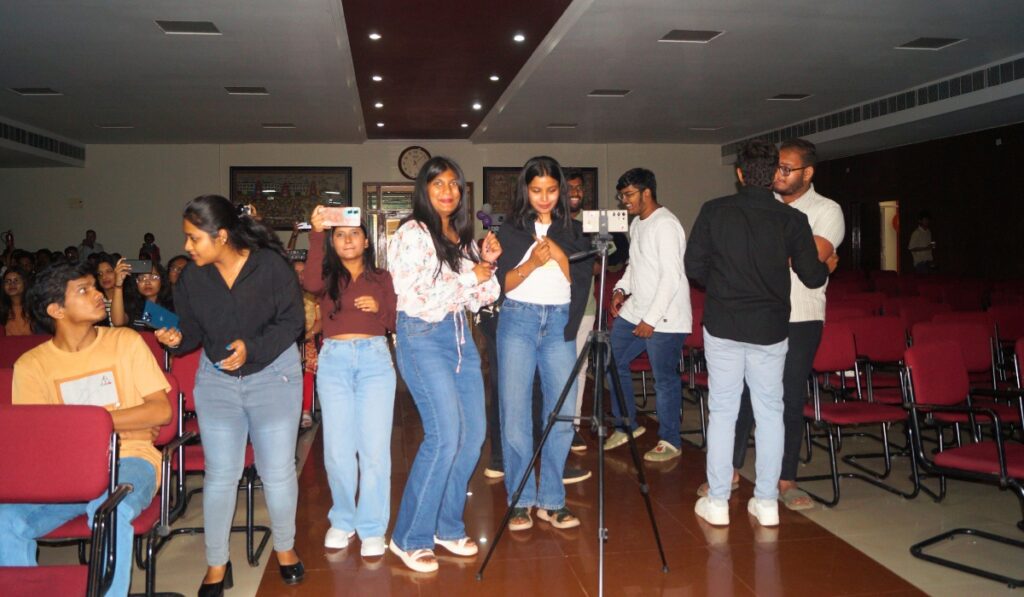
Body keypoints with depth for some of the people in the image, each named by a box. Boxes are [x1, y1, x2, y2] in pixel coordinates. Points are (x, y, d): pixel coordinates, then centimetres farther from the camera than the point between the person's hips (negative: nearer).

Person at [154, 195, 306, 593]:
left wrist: (252, 347, -24)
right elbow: (193, 329, 2)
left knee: (277, 471, 5)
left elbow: (292, 321, -13)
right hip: (216, 381, 3)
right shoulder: (192, 278, -4)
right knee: (220, 475, 6)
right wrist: (177, 339, -20)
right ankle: (216, 564, 21)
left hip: (273, 374, -2)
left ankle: (285, 547, 29)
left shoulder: (271, 265, -15)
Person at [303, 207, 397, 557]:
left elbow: (396, 322, 12)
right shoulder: (328, 276, 12)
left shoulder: (381, 278, 16)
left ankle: (372, 528, 5)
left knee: (375, 448, -5)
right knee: (338, 449, 2)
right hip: (334, 360, 0)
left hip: (375, 359, 0)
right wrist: (316, 234, -15)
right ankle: (342, 521, 21)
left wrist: (378, 308, -8)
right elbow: (310, 284, -13)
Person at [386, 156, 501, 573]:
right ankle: (410, 538, -1)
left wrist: (488, 263, -2)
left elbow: (477, 300, 14)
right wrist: (470, 276, -14)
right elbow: (415, 300, -16)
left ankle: (447, 526, 21)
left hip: (459, 334, 8)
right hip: (422, 336, -8)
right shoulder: (413, 233, -8)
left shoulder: (461, 235, 14)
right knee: (445, 435, -15)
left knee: (473, 433, 5)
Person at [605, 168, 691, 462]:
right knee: (613, 361, 11)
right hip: (634, 311, 10)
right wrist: (622, 288, 7)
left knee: (664, 379, -1)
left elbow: (671, 277, -21)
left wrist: (651, 319, -20)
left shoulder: (665, 225, -16)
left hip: (665, 319, -9)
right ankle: (627, 425, 26)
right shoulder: (636, 223, 13)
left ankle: (670, 442, 14)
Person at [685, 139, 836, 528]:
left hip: (722, 325, 0)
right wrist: (828, 267, 22)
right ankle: (766, 502, 16)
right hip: (770, 328, 1)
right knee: (770, 412, 10)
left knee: (722, 411, 6)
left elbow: (694, 267, -3)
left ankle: (717, 502, 12)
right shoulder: (792, 219, -5)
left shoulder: (714, 211, -5)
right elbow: (812, 277, -1)